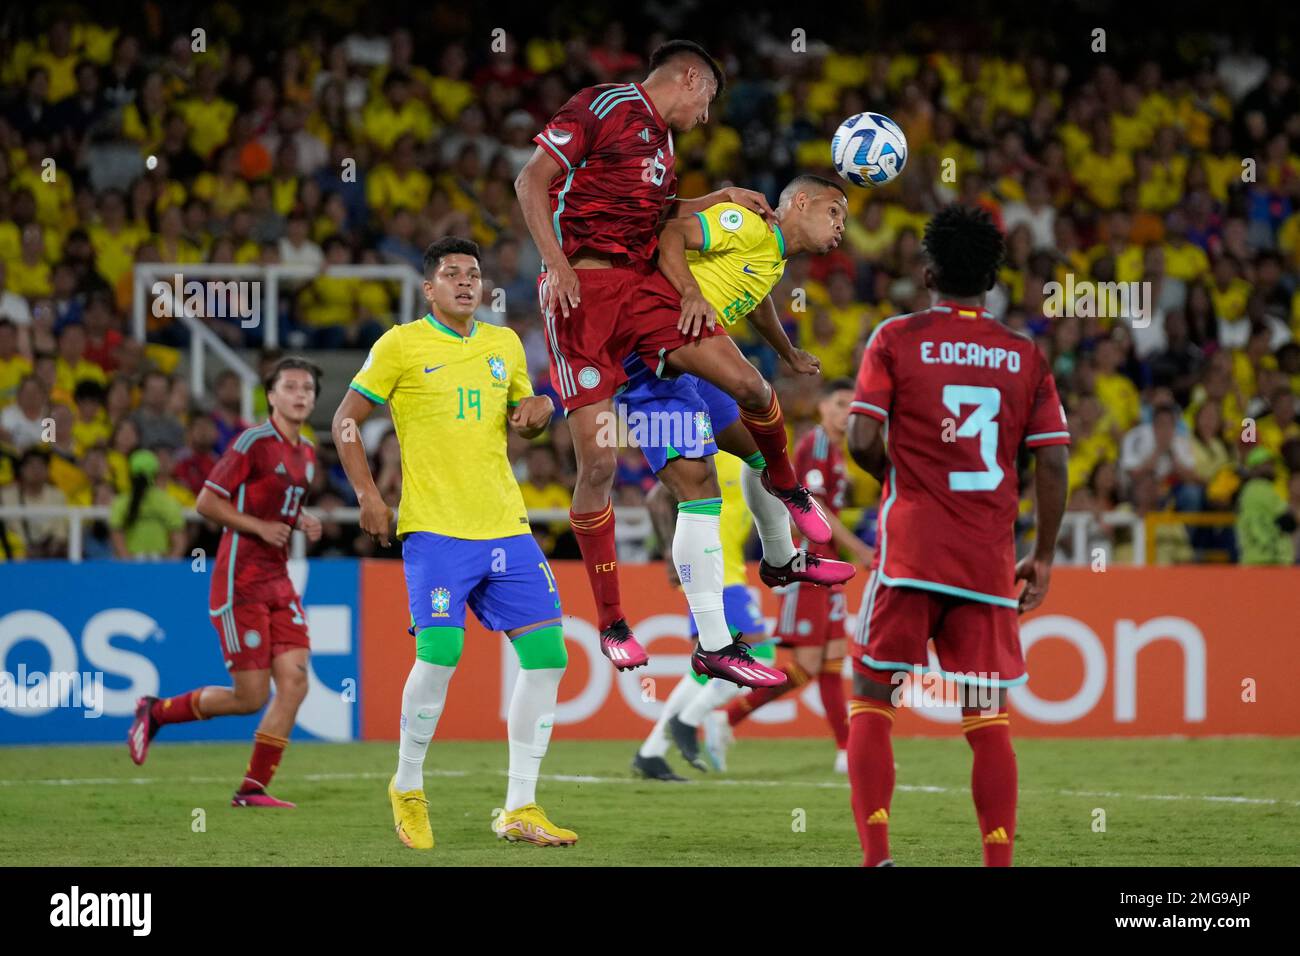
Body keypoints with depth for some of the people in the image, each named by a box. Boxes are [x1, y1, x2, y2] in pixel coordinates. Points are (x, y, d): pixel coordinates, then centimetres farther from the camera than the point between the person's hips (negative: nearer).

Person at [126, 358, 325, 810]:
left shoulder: (307, 453, 13)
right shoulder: (253, 442, -12)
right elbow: (207, 502, -12)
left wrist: (303, 522, 8)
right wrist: (261, 527, -17)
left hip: (278, 581, 8)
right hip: (240, 581, -8)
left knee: (295, 682, -6)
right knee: (251, 697, -7)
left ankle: (253, 789, 1)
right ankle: (156, 712, 16)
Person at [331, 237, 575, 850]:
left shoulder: (505, 344, 15)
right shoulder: (401, 346, 0)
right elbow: (346, 420, 4)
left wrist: (536, 412, 3)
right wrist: (368, 496, -7)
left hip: (506, 527, 5)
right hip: (435, 528, -5)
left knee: (547, 654, -3)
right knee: (439, 652, -17)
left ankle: (520, 810, 5)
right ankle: (407, 788, 7)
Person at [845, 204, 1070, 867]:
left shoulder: (897, 338, 0)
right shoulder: (1026, 357, 6)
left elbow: (862, 440, -8)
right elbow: (1051, 462, 2)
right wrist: (1043, 556, 12)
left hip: (910, 552, -2)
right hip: (989, 560, 2)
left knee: (870, 701, 6)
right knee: (988, 719, 7)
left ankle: (875, 854, -8)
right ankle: (998, 863, -1)